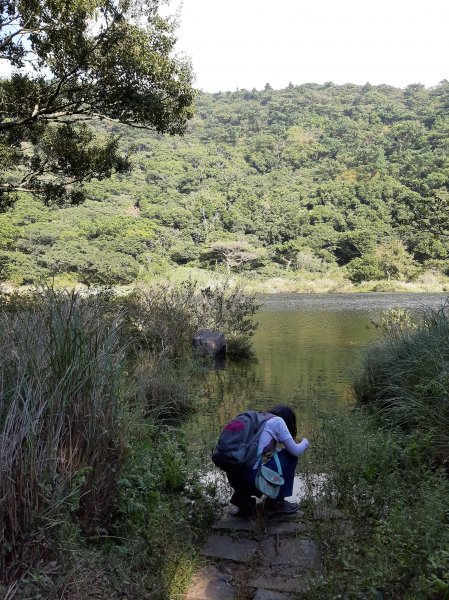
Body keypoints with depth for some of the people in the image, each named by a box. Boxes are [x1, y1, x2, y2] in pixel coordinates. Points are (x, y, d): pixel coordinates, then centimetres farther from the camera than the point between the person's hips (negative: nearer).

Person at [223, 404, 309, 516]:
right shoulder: (278, 421, 3)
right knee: (290, 456, 12)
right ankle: (276, 502, 16)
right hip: (251, 477, -7)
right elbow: (295, 451, 3)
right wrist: (305, 443, 24)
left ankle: (242, 496, 18)